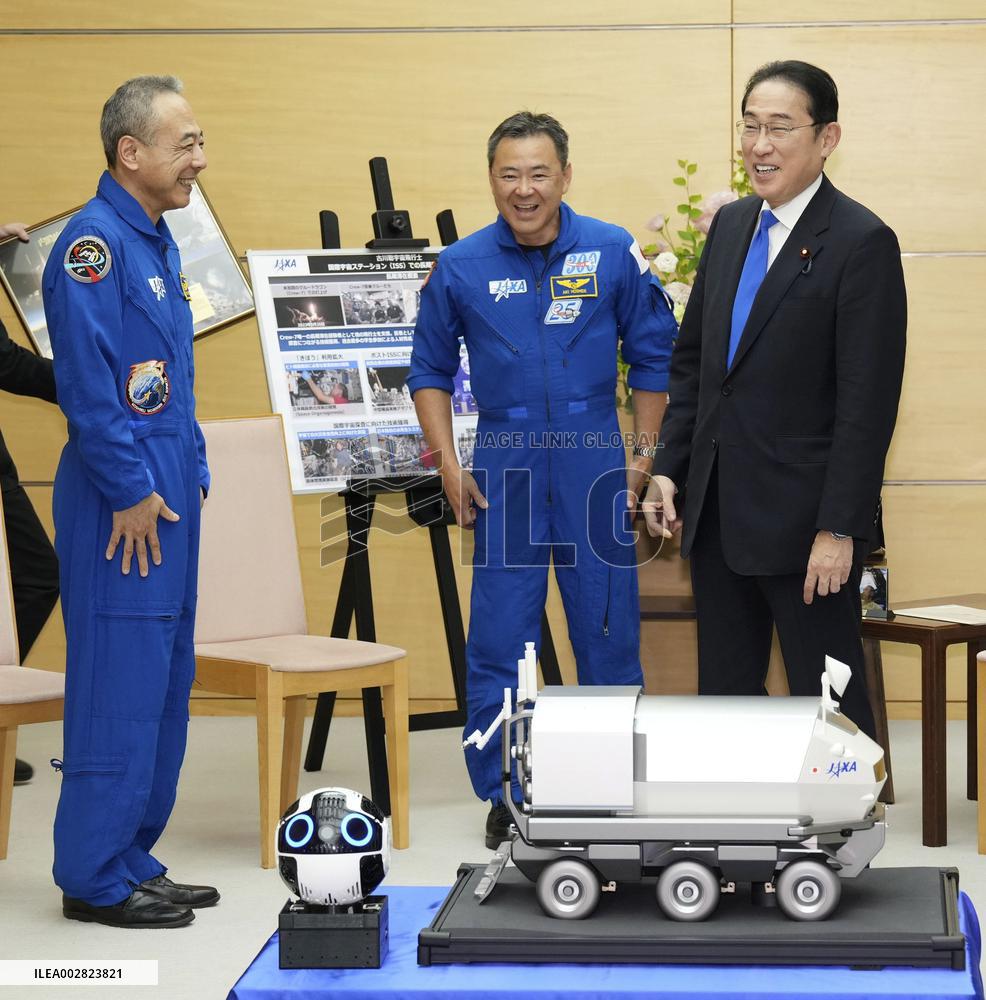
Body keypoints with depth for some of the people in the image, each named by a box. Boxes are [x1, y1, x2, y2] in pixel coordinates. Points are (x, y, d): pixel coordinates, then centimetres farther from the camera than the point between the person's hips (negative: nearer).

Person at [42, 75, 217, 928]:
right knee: (119, 689, -5)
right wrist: (131, 491, -17)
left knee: (164, 687, 13)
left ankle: (132, 863, 22)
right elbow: (87, 384, -20)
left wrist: (191, 472, 16)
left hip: (167, 497, 10)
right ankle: (96, 880, 3)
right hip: (124, 504, -10)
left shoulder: (156, 242, 15)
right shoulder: (93, 243, -15)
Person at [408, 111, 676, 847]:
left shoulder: (615, 254, -1)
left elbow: (654, 358, 5)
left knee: (610, 638, 6)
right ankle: (504, 800, 12)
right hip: (505, 473, 0)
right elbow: (431, 370, 9)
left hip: (595, 468, 0)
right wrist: (449, 467, 2)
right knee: (498, 646, 1)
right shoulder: (462, 267, 1)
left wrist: (644, 457, 0)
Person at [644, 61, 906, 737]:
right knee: (723, 692, 12)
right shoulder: (731, 226, 11)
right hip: (717, 511, 7)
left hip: (803, 519, -7)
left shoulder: (863, 243, -12)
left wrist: (839, 530, -19)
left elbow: (867, 402, -15)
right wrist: (669, 469, 9)